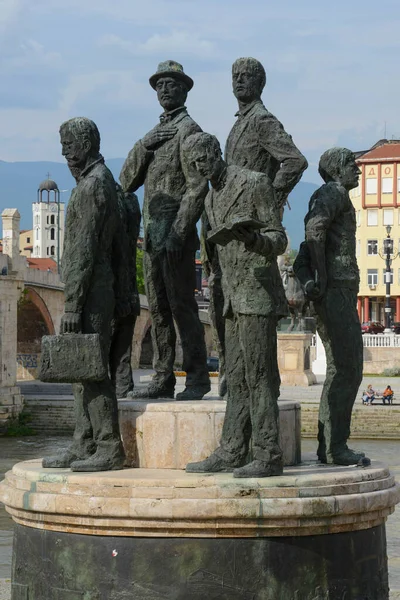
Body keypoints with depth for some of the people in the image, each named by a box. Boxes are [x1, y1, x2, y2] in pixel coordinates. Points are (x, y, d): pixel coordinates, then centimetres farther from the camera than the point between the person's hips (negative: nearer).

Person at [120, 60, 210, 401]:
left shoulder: (188, 129, -6)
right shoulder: (155, 134, 20)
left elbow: (198, 187, -15)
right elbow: (127, 182, 13)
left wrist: (178, 232, -20)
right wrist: (145, 146, -4)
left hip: (176, 232, -8)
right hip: (152, 233, 8)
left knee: (181, 305, -8)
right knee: (158, 309, 8)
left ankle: (197, 379, -3)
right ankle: (163, 379, 12)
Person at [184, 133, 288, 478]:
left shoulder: (256, 183, -7)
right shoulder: (212, 200, 18)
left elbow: (278, 240, -7)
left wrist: (254, 240, -29)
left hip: (258, 296, -8)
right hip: (234, 300, 8)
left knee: (259, 375, -10)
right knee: (237, 379, 6)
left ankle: (268, 457, -11)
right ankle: (232, 453, 7)